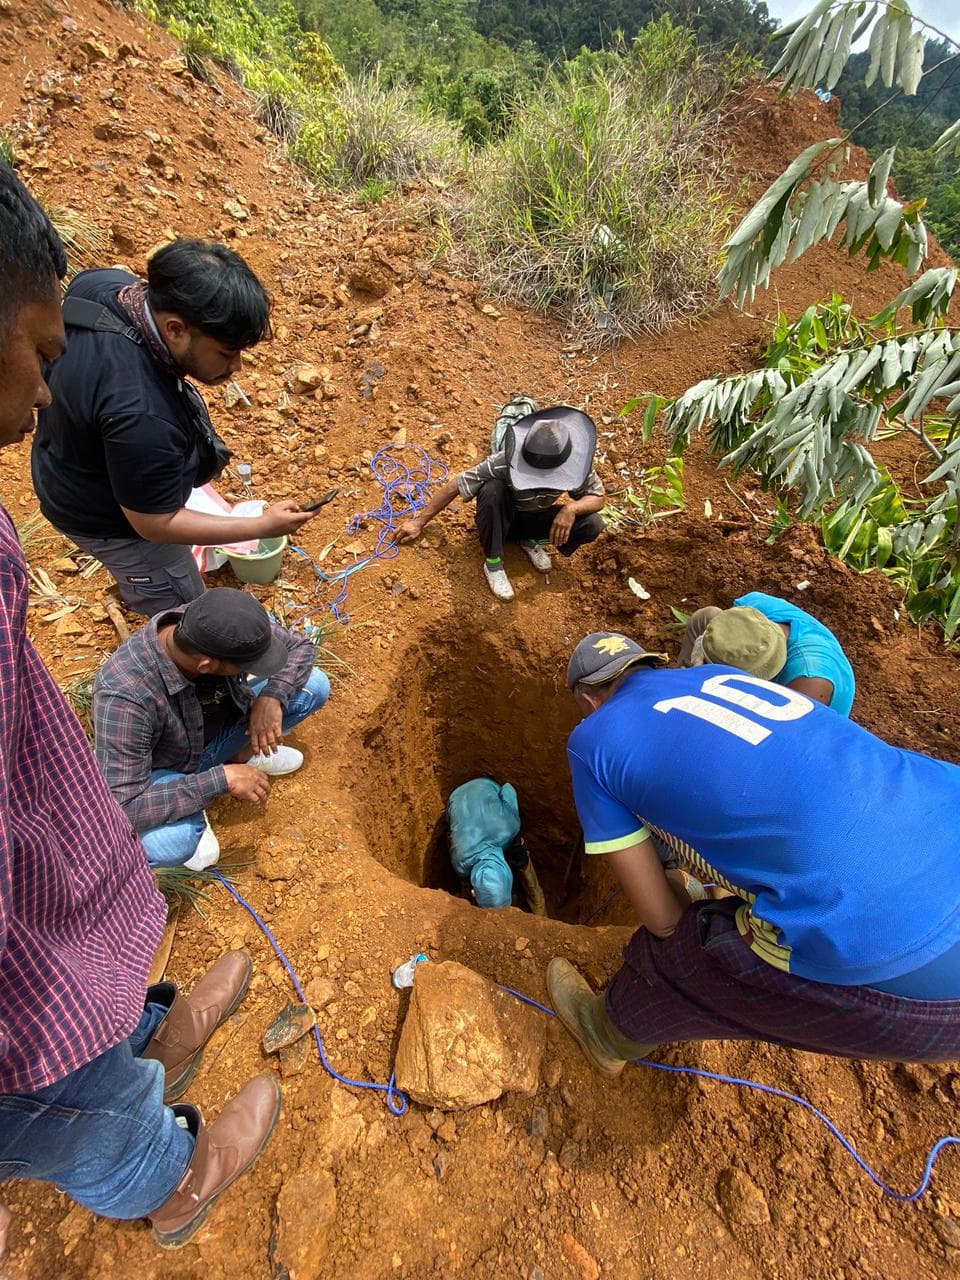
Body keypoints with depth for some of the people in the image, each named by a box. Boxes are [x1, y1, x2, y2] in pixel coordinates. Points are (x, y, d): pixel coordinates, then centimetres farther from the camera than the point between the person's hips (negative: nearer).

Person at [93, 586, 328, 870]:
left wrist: (271, 697, -30)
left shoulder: (218, 628, -27)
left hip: (220, 730, 5)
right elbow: (122, 809, -37)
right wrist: (221, 779, -39)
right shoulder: (126, 695, -39)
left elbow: (300, 647, -13)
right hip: (168, 769, -4)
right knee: (169, 843, -36)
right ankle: (190, 822, 2)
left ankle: (245, 752, 12)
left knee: (314, 686, -13)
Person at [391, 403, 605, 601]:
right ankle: (493, 563, -19)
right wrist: (419, 523, -23)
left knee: (593, 525, -22)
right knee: (491, 489, -39)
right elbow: (454, 486, -27)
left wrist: (571, 508, -37)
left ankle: (532, 541, 4)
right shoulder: (504, 463, -34)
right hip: (501, 519, -2)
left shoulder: (575, 467, -27)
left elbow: (598, 498, -14)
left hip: (535, 520, 3)